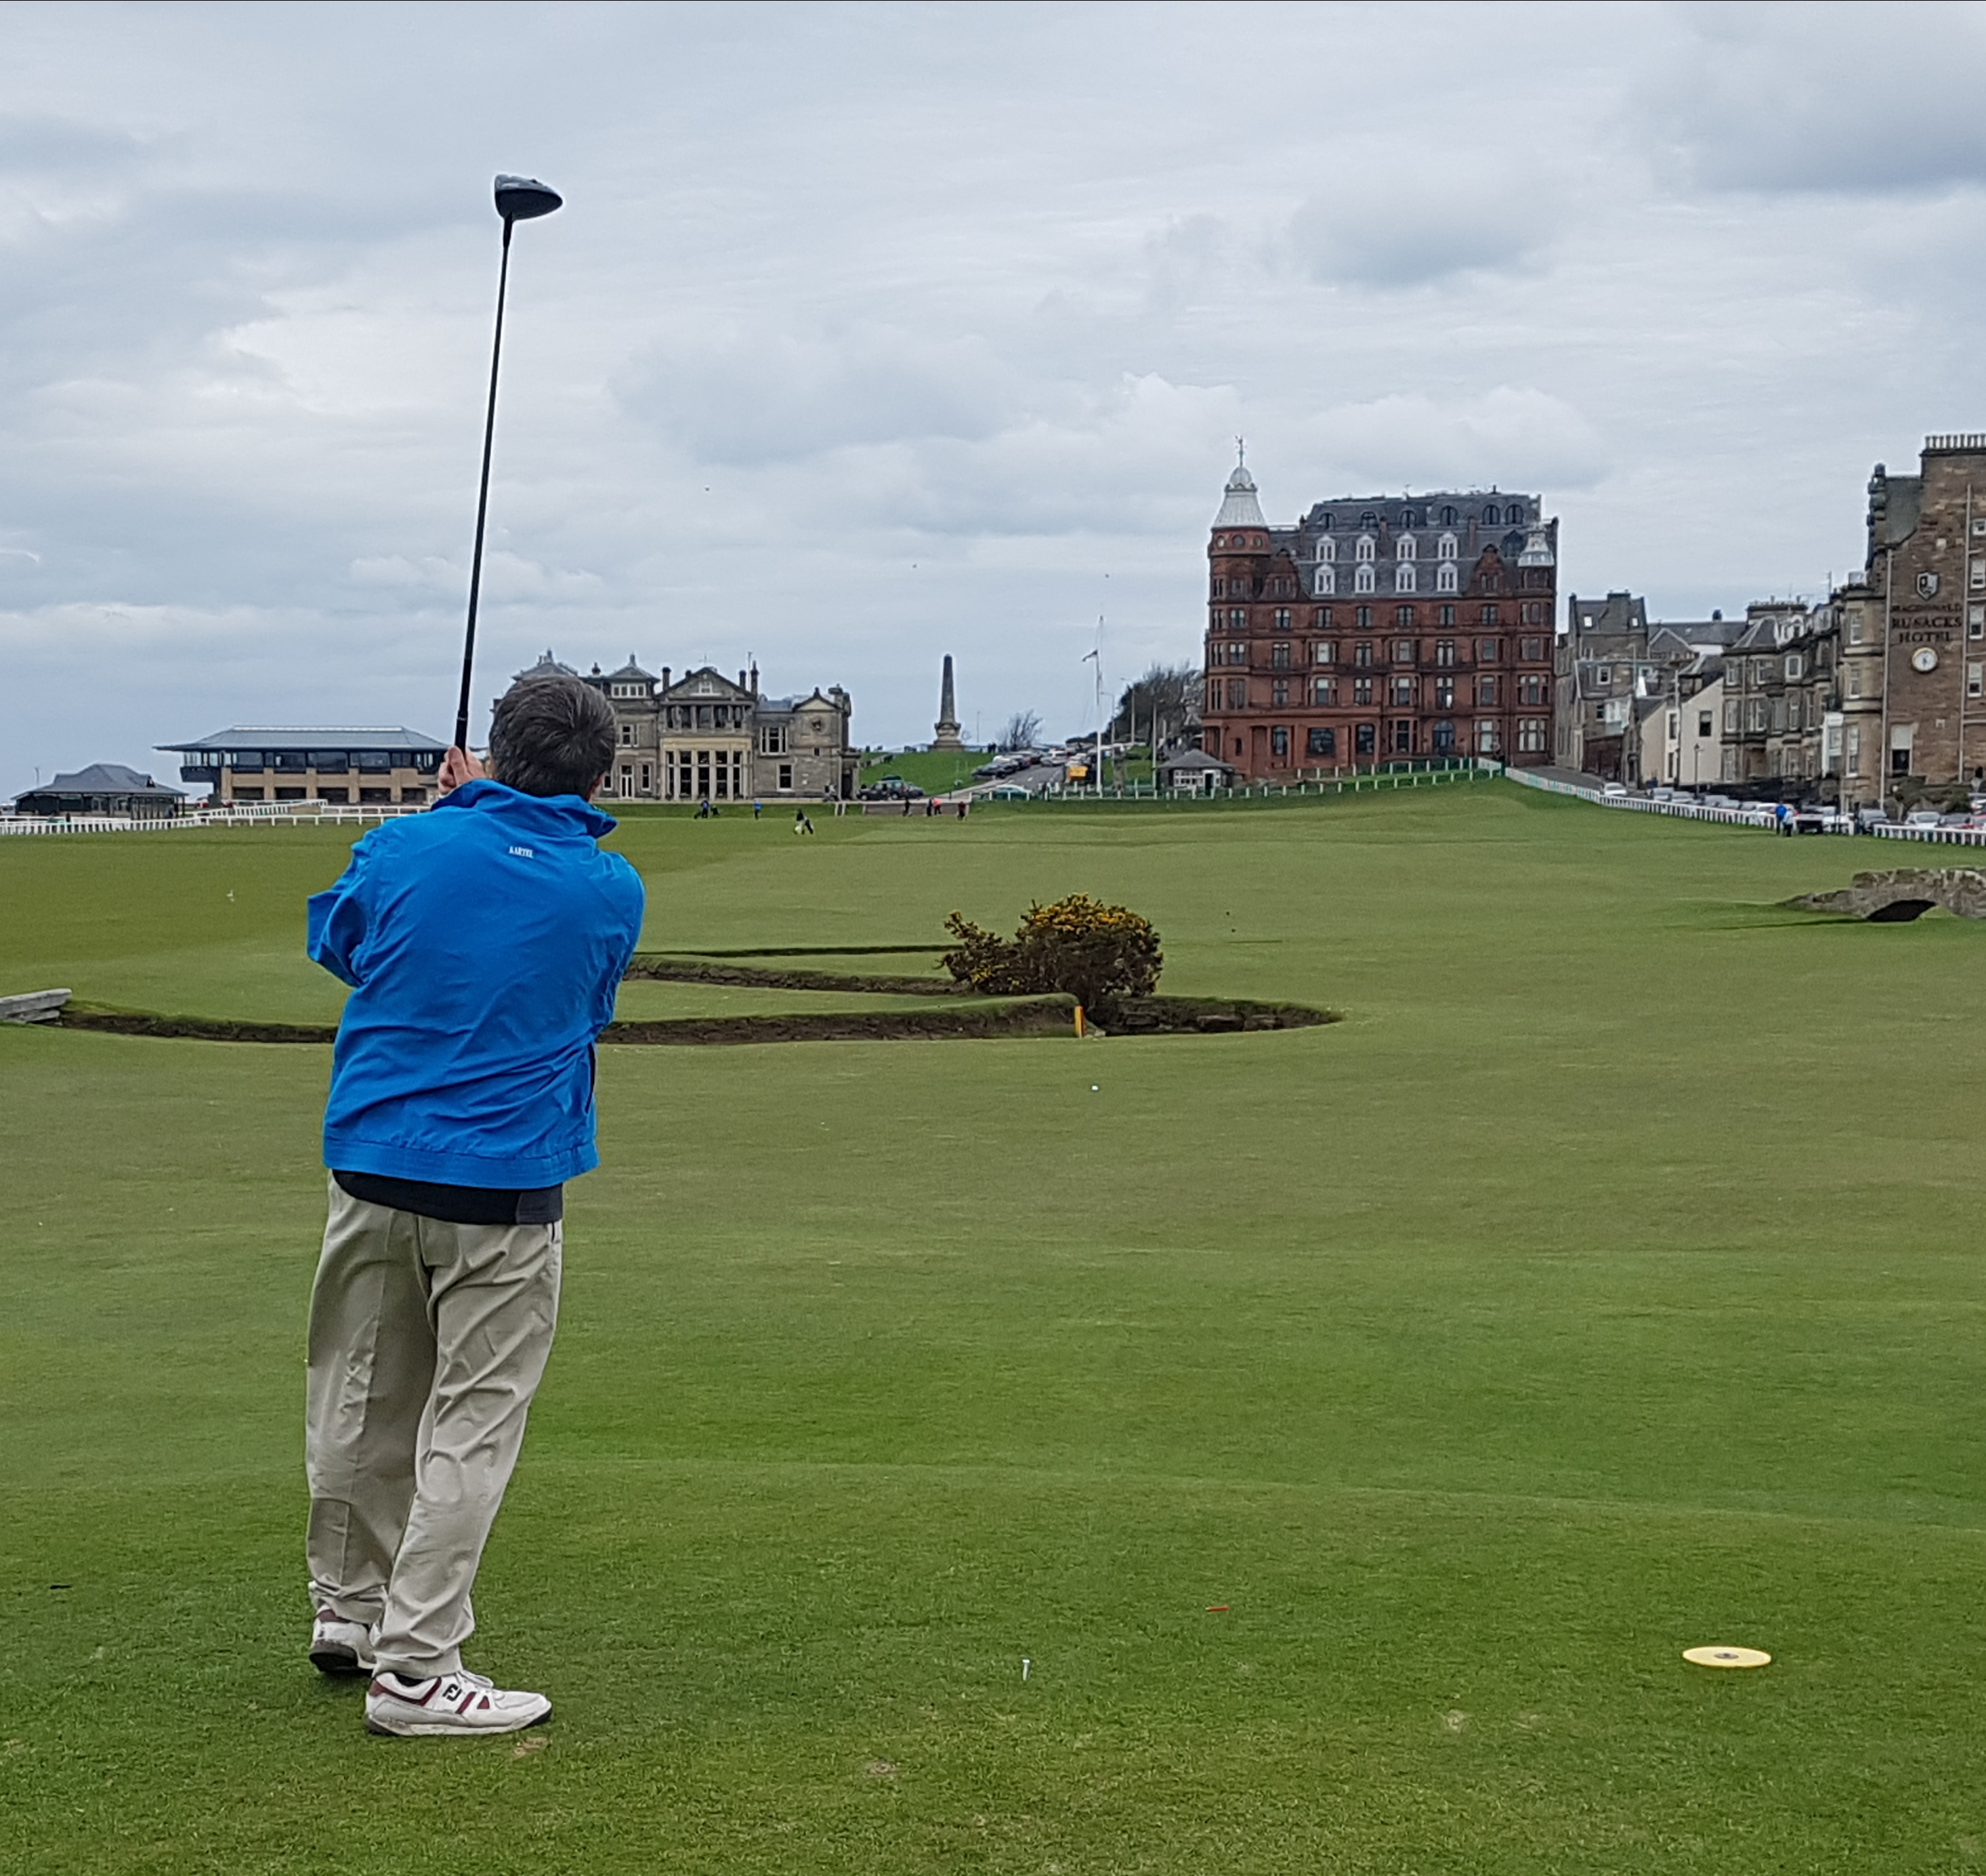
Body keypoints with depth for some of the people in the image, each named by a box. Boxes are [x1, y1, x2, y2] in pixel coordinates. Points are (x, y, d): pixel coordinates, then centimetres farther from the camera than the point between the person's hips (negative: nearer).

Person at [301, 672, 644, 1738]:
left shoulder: (405, 847, -2)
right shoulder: (611, 892, -4)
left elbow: (335, 941, 17)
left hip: (370, 1161, 3)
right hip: (502, 1181, -3)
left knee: (361, 1395, 16)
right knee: (472, 1420, 2)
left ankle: (347, 1606, 33)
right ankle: (413, 1667, 1)